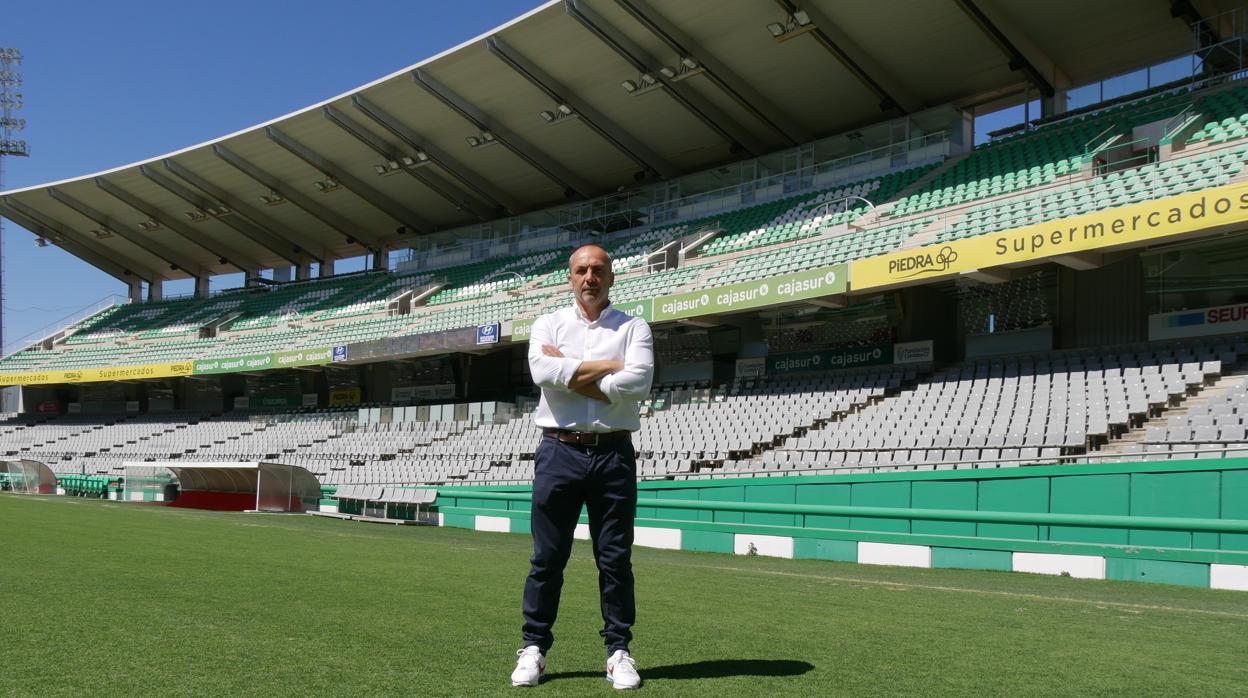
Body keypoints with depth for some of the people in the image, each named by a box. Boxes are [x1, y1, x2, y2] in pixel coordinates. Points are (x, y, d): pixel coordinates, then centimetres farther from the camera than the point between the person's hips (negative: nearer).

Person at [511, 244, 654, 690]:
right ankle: (534, 648, 13)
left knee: (616, 558, 4)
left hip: (614, 454, 0)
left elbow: (638, 382, -11)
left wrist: (572, 374, -8)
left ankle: (618, 651, 13)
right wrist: (608, 367, -10)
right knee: (547, 557, 4)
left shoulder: (633, 328, 8)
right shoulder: (549, 324, 10)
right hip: (559, 451, 0)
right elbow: (542, 371, -11)